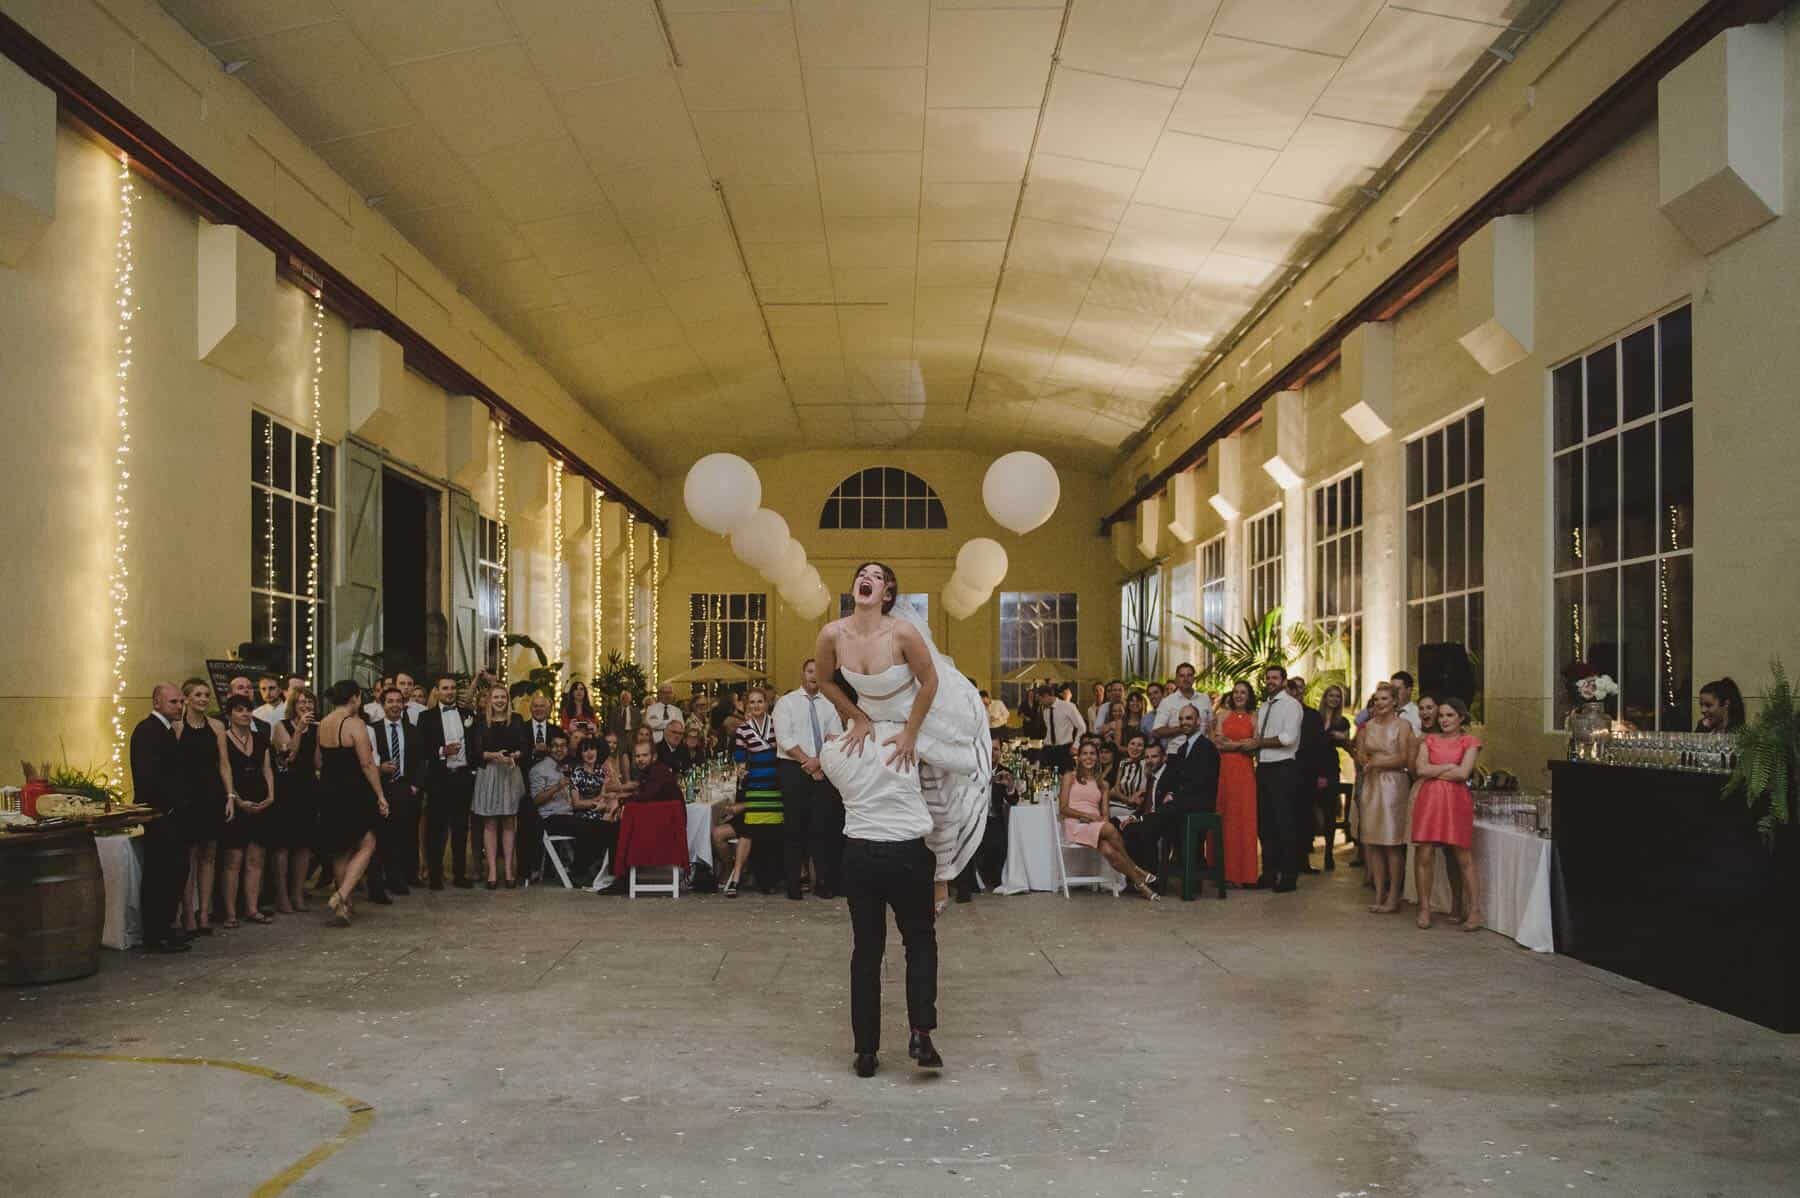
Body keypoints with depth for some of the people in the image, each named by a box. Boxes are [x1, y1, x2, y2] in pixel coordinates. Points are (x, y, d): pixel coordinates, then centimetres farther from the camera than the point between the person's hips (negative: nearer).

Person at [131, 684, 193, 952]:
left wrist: (181, 799, 10)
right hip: (158, 813, -10)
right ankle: (156, 937, 0)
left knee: (176, 870, 14)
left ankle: (165, 928, 24)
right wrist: (173, 802, -17)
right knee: (159, 874, -5)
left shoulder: (165, 729, 17)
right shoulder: (147, 730, -14)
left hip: (169, 813, 10)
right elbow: (148, 775, -23)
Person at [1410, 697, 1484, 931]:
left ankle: (1474, 910, 4)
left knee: (1463, 857, -1)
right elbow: (1420, 769, 0)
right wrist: (1449, 766, -5)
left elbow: (1463, 773, -10)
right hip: (1429, 798, 3)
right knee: (1424, 855, -2)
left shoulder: (1469, 742, 5)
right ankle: (1424, 908, 8)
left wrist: (1434, 772, -2)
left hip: (1456, 800, -3)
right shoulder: (1430, 740, 14)